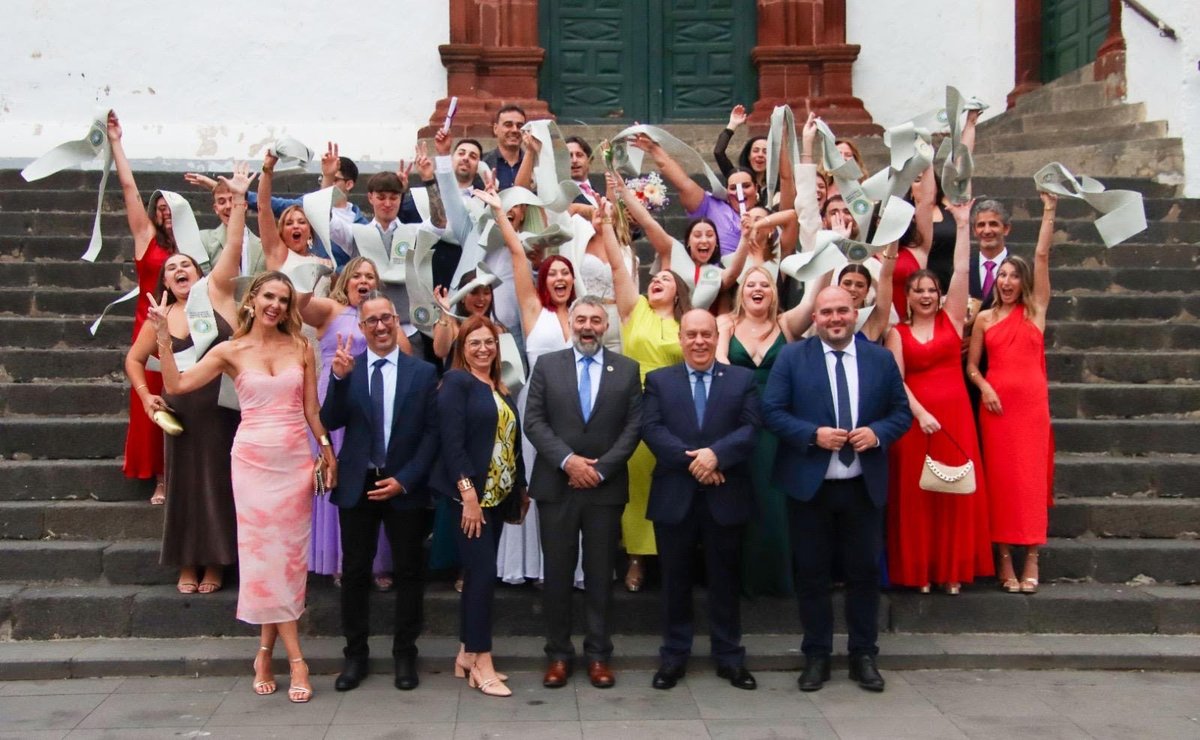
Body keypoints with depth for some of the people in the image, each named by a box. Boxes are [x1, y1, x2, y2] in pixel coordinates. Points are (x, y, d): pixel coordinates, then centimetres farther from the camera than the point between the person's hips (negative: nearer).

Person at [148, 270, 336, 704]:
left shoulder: (300, 348, 6)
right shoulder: (232, 351, 2)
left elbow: (311, 407, 10)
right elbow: (176, 384, -5)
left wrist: (327, 449, 5)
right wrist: (164, 338, -11)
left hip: (296, 460, 2)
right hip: (252, 458, -2)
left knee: (287, 554, 3)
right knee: (264, 553, -2)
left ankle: (267, 649, 15)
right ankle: (295, 658, 1)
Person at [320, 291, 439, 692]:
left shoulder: (423, 372, -1)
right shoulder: (346, 368, 1)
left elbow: (432, 432, -2)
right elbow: (330, 421, -8)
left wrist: (405, 480, -10)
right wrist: (339, 378, -22)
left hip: (404, 486, 0)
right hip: (357, 485, 1)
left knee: (408, 572, 8)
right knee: (354, 571, 8)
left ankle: (404, 654, 21)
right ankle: (355, 654, 20)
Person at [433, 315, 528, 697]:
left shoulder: (500, 389, 16)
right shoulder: (456, 382, -7)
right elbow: (452, 442, -16)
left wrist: (521, 489, 11)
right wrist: (468, 494, -21)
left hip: (498, 495, 8)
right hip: (470, 494, -8)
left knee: (477, 573, 11)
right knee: (483, 573, -8)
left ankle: (466, 655, 19)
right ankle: (482, 662, 1)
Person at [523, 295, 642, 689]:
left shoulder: (627, 369, 6)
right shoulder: (547, 365, 5)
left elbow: (633, 426, 0)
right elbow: (533, 422, -2)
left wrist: (600, 468, -10)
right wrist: (568, 460, -14)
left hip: (606, 487, 0)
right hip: (556, 485, 0)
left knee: (601, 574, 6)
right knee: (557, 572, 5)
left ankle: (599, 654, 16)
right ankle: (558, 654, 15)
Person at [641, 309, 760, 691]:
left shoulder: (742, 379, 7)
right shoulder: (658, 380, 7)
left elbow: (750, 428, -4)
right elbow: (651, 429, -5)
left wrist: (716, 453, -19)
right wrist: (690, 460, -16)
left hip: (726, 497, 0)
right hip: (675, 496, 0)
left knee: (725, 580, 9)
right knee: (676, 581, 8)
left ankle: (730, 657, 19)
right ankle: (673, 656, 18)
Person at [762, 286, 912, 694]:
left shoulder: (881, 358, 5)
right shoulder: (792, 357, -1)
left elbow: (901, 412, 7)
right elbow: (771, 411, -5)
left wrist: (877, 433, -13)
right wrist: (813, 434, -18)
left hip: (865, 485, 2)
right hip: (809, 484, -1)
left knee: (864, 571, 9)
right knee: (812, 574, 7)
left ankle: (864, 655, 23)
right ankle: (816, 656, 19)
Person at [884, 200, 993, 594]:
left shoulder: (952, 319, 8)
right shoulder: (897, 333, 5)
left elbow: (961, 271, 0)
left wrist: (963, 224, -3)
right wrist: (920, 413, -14)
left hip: (954, 415, 1)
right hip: (914, 417, -1)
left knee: (956, 490, 3)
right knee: (915, 492, 2)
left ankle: (953, 569, 12)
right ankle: (918, 570, 10)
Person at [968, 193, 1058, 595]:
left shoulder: (1036, 309, 7)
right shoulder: (984, 318, 10)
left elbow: (1042, 256, 0)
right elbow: (971, 365, 11)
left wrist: (1049, 211, -3)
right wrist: (984, 387, -8)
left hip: (1032, 402, -1)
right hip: (996, 403, 1)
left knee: (1032, 475, -1)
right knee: (1000, 476, 0)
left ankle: (1031, 559, 4)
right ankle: (1005, 559, 5)